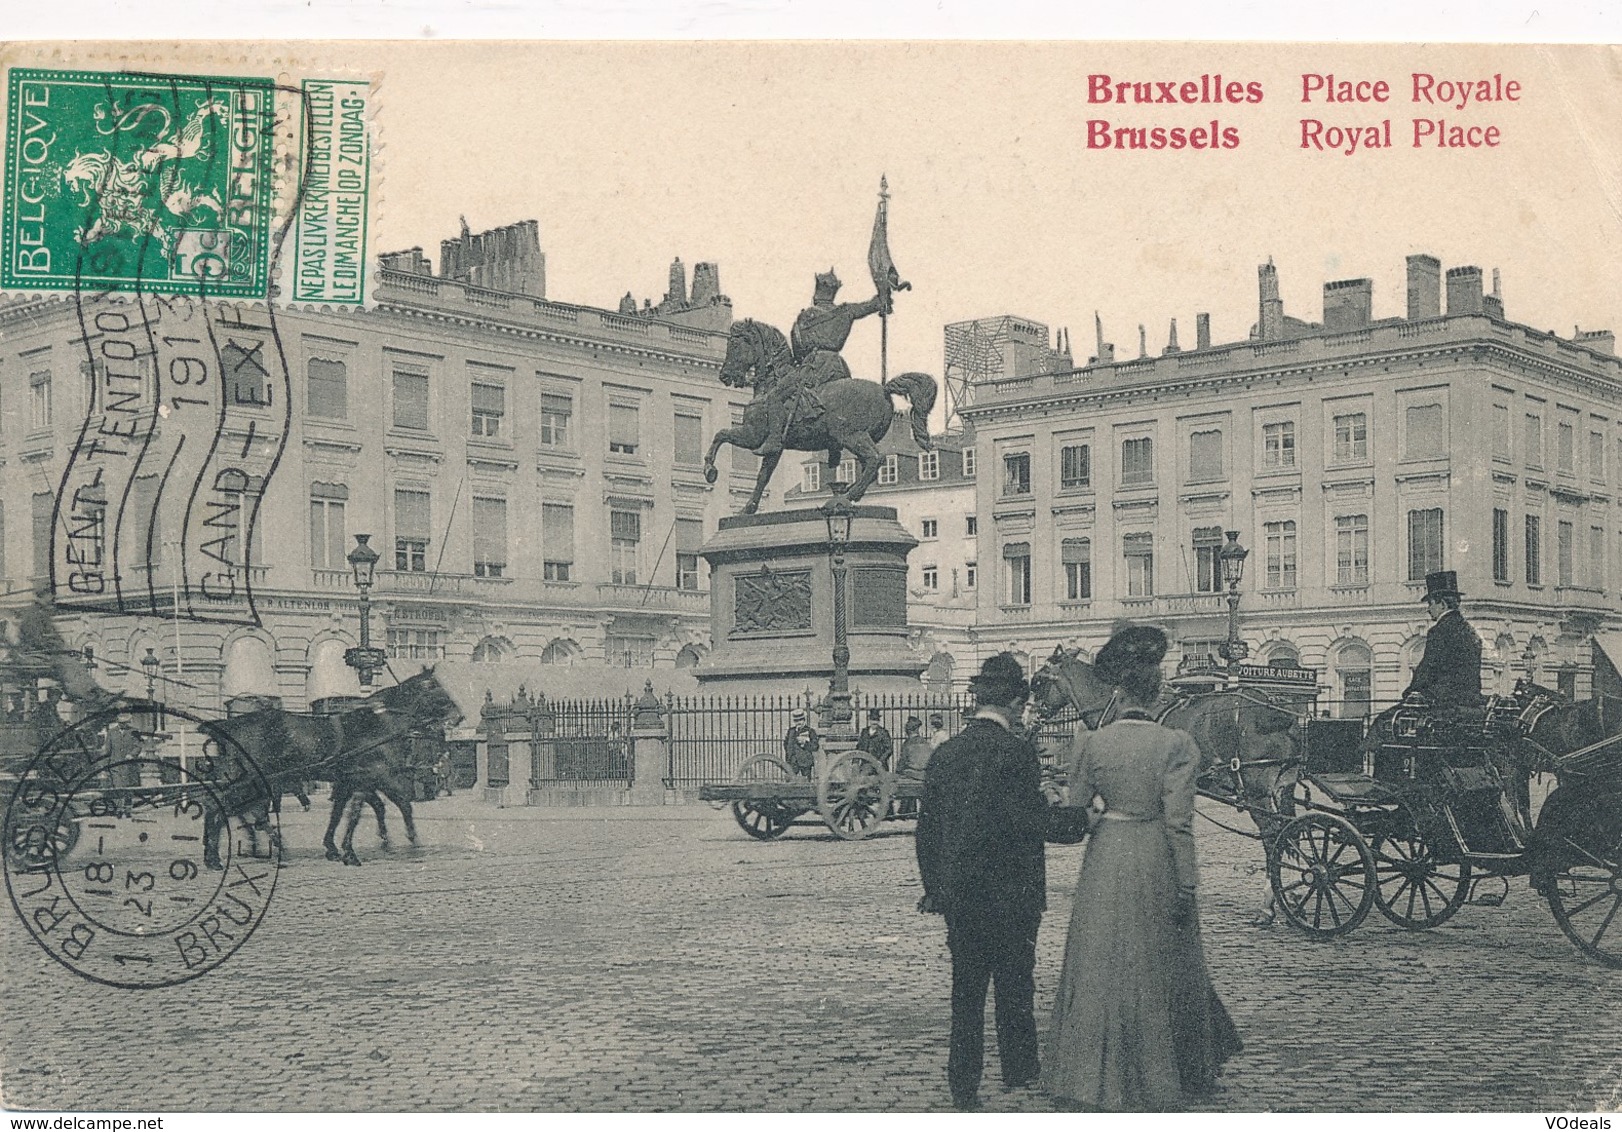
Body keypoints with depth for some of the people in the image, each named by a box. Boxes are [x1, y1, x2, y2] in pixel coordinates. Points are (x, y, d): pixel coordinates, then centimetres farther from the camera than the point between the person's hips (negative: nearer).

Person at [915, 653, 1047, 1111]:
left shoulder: (944, 753, 3)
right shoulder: (1016, 751, -14)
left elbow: (927, 828, 7)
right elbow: (1029, 824, -19)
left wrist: (934, 887, 15)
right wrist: (1049, 802, 2)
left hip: (958, 896, 4)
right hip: (1010, 893, -4)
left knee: (966, 988, 10)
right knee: (1014, 985, 12)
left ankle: (963, 1084, 11)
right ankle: (1018, 1069, 25)